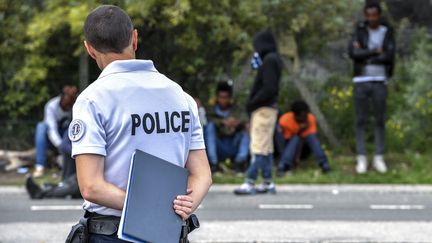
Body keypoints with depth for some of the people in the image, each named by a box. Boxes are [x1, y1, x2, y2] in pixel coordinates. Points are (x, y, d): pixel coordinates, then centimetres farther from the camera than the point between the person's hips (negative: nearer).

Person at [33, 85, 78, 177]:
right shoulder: (52, 106, -24)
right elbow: (52, 130, -34)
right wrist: (61, 146, -50)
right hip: (53, 139, -1)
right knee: (41, 126, -34)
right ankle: (40, 166, -39)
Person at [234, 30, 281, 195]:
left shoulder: (269, 61, -14)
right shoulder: (273, 60, 16)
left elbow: (269, 88, -21)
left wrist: (252, 103, -16)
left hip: (263, 109, -11)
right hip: (268, 108, 11)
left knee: (258, 147, -13)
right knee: (266, 148, 12)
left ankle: (250, 183, -17)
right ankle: (268, 183, 15)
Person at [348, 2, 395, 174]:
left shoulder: (388, 33, 2)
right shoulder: (359, 31, 1)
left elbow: (389, 57, -13)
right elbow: (352, 53, -16)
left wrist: (364, 54, -14)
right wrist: (375, 52, -15)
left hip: (379, 82, 1)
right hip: (361, 81, -1)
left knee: (380, 121, 3)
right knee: (361, 121, 0)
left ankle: (379, 159, 10)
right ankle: (361, 159, 4)